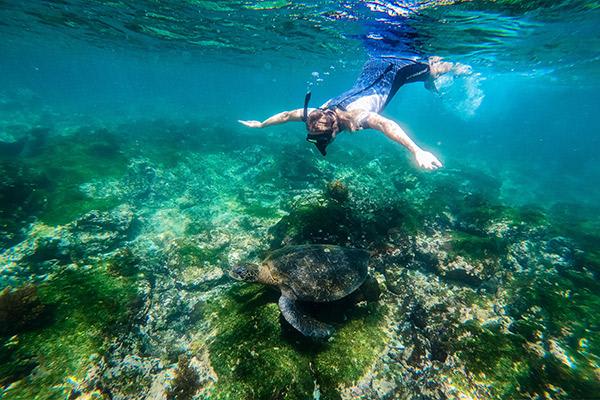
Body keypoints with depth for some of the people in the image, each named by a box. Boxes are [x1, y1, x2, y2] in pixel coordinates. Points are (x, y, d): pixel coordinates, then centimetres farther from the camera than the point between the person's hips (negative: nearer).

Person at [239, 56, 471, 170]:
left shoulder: (356, 115, -47)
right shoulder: (319, 114, -29)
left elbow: (387, 124, -63)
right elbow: (287, 115, -18)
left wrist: (417, 151, -75)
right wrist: (260, 124, -9)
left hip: (393, 70, -5)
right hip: (372, 68, 6)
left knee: (427, 72, 20)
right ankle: (431, 60, 60)